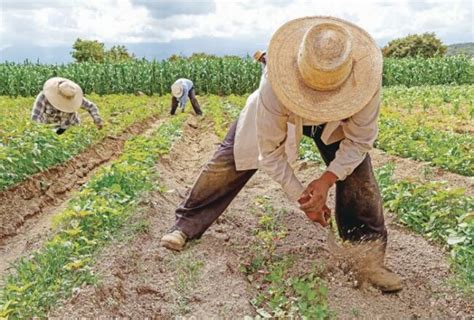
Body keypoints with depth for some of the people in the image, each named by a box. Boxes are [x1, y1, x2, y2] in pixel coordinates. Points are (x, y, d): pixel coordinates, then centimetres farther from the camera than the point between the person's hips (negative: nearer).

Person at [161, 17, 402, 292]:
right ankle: (187, 225, 19)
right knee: (227, 163, -3)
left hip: (336, 123, 2)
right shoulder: (275, 85, -44)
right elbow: (270, 152, -30)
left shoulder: (366, 77, -40)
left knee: (358, 174, -15)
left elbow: (359, 141, -23)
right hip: (278, 115, -1)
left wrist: (327, 179, -35)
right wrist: (301, 197, -26)